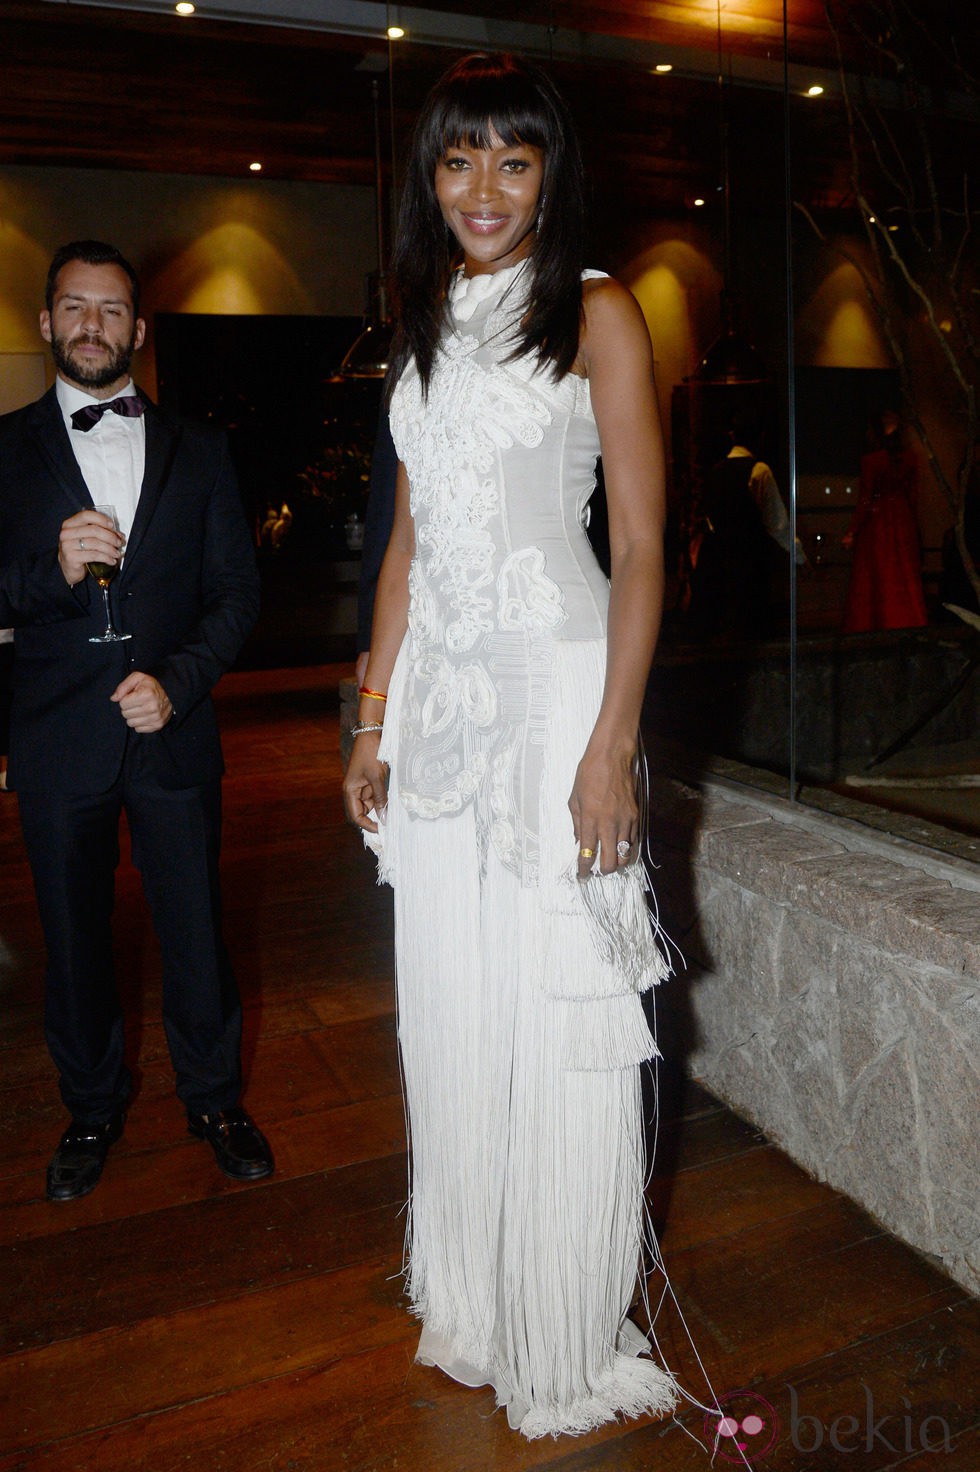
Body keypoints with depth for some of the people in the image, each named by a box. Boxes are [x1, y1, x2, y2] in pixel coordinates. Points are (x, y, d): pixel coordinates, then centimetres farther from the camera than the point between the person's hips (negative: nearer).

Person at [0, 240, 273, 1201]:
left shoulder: (197, 454, 8)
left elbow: (237, 591, 4)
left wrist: (177, 681, -10)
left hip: (172, 728, 0)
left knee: (195, 928, 7)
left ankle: (214, 1100, 29)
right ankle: (92, 1109, 34)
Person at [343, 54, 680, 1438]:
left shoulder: (596, 313, -1)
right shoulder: (428, 333, 17)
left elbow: (642, 545, -8)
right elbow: (409, 542, 16)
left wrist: (613, 741, -16)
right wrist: (373, 720, 11)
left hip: (553, 688, -6)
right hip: (439, 698, 6)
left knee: (558, 1017, 2)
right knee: (449, 1015, 12)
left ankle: (571, 1347, 25)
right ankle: (472, 1307, 34)